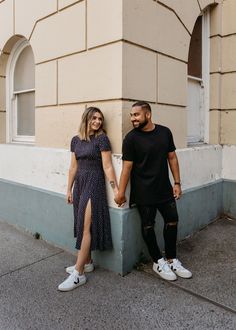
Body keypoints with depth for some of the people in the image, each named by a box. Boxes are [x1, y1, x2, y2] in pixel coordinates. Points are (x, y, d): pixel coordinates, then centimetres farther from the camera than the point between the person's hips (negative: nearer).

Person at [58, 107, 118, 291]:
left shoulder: (101, 139, -7)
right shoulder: (76, 140, 9)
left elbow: (107, 166, -10)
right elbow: (73, 167, 13)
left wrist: (116, 188, -16)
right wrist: (69, 189, 16)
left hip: (94, 183, -6)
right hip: (79, 183, 6)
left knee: (86, 226, -8)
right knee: (82, 225, 12)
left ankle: (79, 274, -3)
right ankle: (87, 262, 27)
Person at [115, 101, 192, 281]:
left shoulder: (165, 132, 0)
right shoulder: (131, 138, -11)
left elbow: (172, 157, 7)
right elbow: (127, 166, -11)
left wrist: (177, 183, 5)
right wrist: (121, 193, -11)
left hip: (165, 189, 4)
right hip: (144, 193, -4)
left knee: (172, 221, 11)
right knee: (148, 226, 6)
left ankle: (171, 260, 31)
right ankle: (158, 262, 27)